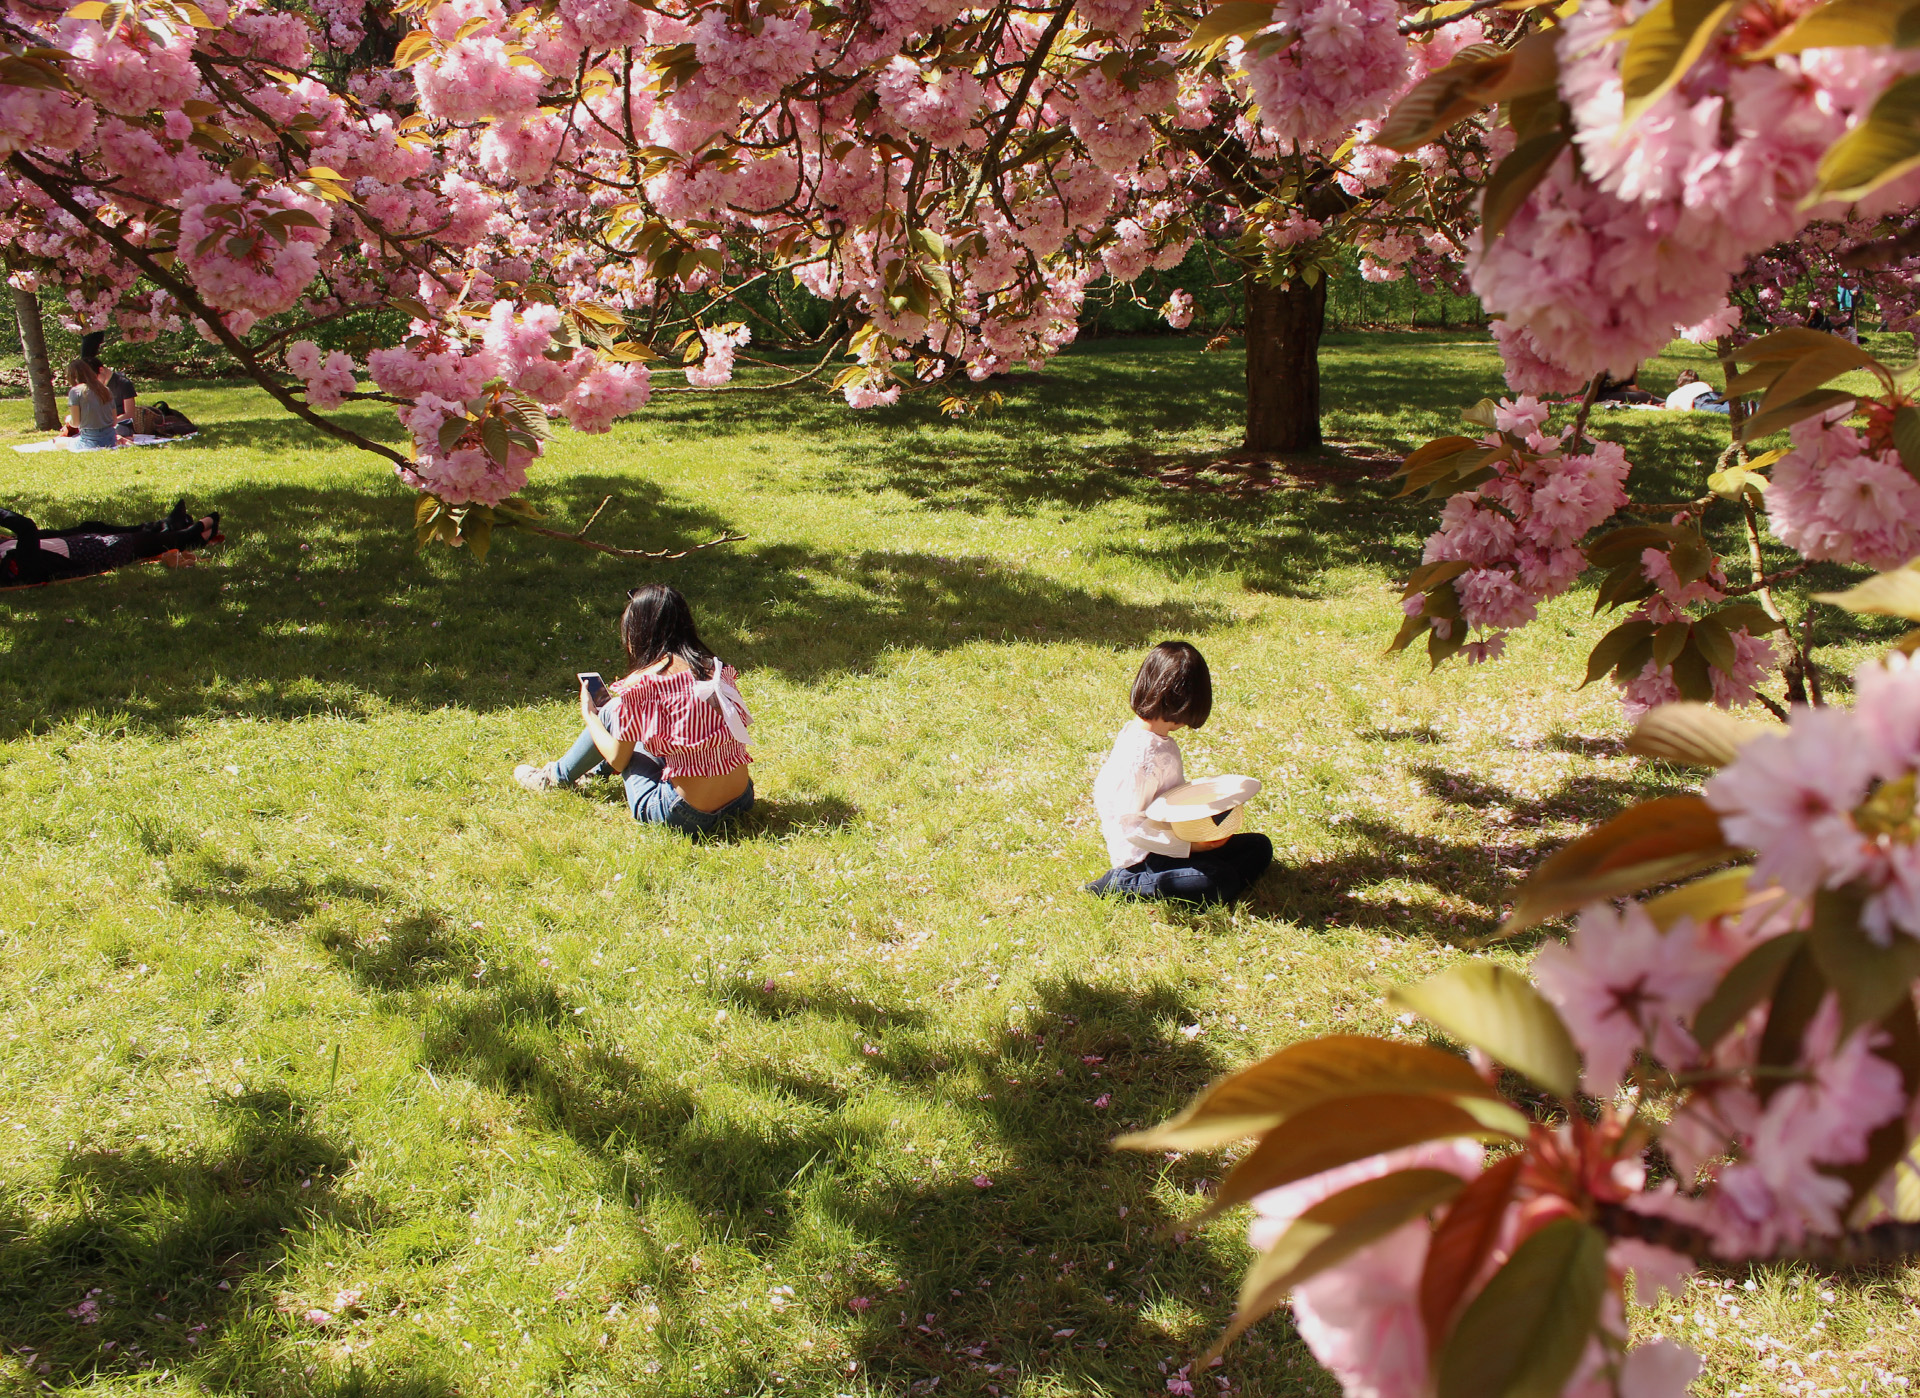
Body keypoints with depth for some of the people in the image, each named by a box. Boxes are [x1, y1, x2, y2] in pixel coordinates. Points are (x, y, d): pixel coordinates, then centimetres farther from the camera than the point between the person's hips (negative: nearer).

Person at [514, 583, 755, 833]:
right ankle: (600, 768, 53)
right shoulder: (717, 669, 5)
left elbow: (618, 760, 1)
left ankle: (559, 777, 37)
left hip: (686, 816, -6)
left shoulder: (641, 683, -12)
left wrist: (589, 715, 20)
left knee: (612, 713, 13)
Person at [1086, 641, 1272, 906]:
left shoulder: (1161, 741, 4)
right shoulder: (1141, 754, -26)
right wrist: (1188, 846, -23)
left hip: (1170, 841, 10)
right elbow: (1131, 826, -24)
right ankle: (1125, 883, -13)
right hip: (1141, 856, -10)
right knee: (1222, 882, -29)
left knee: (1259, 847, 6)